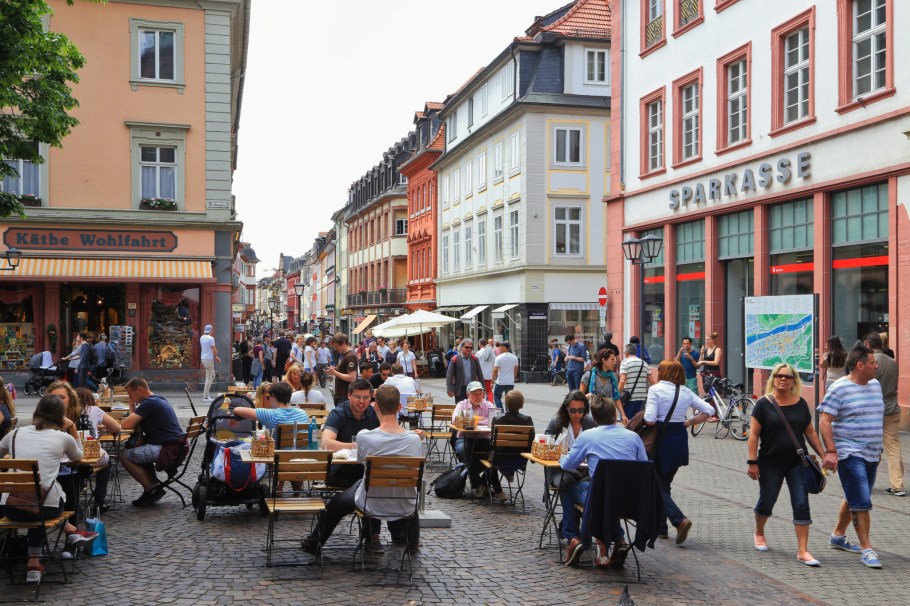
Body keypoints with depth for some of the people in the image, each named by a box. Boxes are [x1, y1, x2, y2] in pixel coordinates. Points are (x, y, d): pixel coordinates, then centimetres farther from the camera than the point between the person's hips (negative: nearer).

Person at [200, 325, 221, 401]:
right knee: (209, 378, -3)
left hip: (203, 358, 9)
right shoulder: (211, 338, -16)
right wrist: (216, 357, 1)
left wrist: (215, 357, 16)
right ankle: (206, 397, -1)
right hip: (209, 359, -8)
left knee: (212, 375, 20)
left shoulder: (201, 338, 10)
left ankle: (206, 393, 19)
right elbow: (214, 350, -19)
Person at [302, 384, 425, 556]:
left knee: (338, 501, 29)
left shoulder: (364, 437, -23)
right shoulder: (414, 439, -17)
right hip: (405, 508, 1)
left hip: (372, 507, -1)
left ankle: (314, 543, 45)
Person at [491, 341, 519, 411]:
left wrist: (492, 381, -7)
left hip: (500, 382, -4)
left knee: (497, 397, 10)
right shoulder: (514, 358, 4)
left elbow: (495, 371, -13)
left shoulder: (499, 357, -12)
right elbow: (516, 370, 12)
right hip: (511, 382, 4)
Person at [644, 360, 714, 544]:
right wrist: (688, 422, 9)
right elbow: (709, 410, 5)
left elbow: (650, 420, -19)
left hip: (662, 440, -6)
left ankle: (680, 520, -18)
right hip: (680, 440, 6)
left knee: (658, 486, 1)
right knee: (665, 483, 18)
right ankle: (660, 526, 22)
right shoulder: (686, 392, 6)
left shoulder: (656, 390, -10)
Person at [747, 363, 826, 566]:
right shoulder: (764, 404, -6)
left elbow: (810, 432, 12)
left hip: (797, 463, 2)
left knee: (801, 505, -6)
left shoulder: (801, 404, 4)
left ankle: (802, 551, -3)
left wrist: (823, 455, 6)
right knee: (767, 502, 11)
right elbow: (754, 435, -7)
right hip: (770, 464, -2)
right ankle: (759, 534, 40)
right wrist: (752, 462, -12)